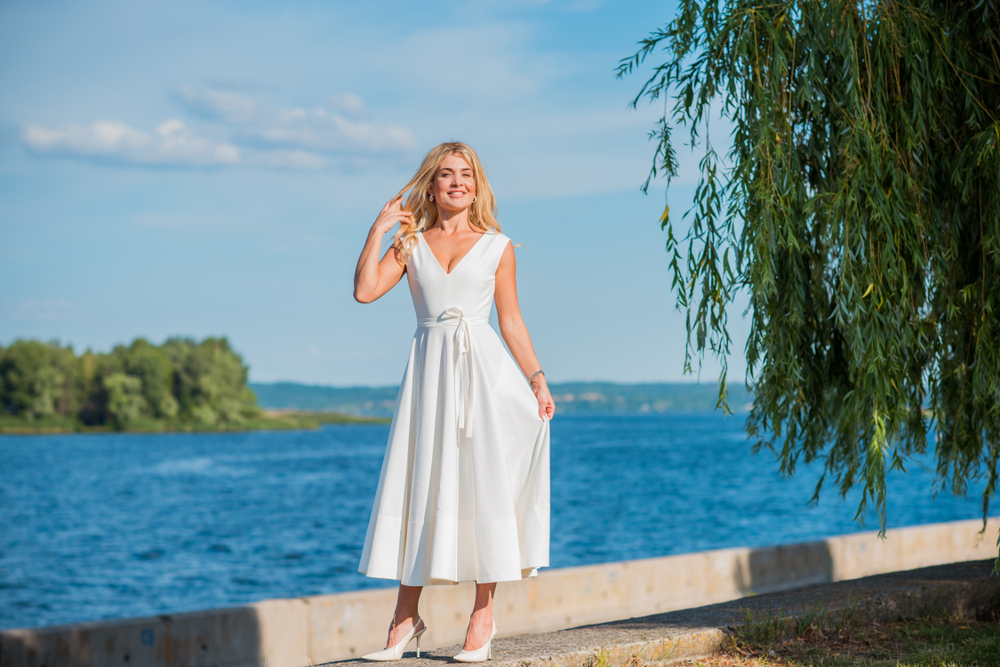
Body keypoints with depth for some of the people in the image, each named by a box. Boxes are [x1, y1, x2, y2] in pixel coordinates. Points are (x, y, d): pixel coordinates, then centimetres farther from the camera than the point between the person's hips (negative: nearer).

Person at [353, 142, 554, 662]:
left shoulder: (497, 246, 8)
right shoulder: (410, 243, 10)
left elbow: (511, 322, 9)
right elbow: (365, 291, -4)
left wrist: (537, 380, 3)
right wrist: (378, 229, -2)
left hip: (484, 369, -1)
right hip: (429, 369, 1)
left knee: (482, 485, -2)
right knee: (419, 483, 0)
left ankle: (483, 616, 6)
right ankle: (406, 619, 6)